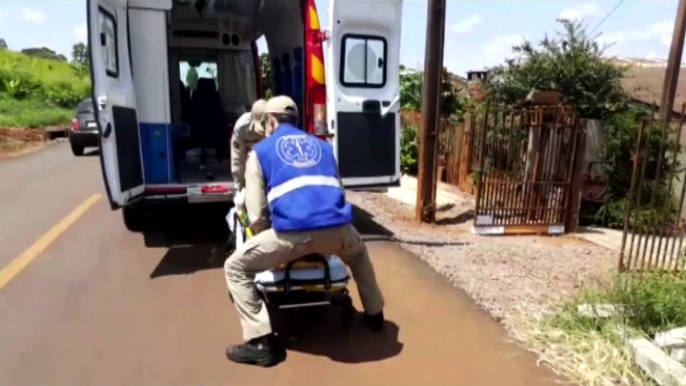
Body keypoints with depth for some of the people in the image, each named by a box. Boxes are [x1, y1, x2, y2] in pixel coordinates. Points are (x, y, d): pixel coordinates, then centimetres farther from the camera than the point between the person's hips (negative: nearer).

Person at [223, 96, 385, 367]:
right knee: (358, 253, 40)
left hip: (292, 232, -4)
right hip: (337, 228, 5)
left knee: (235, 268, 18)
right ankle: (374, 314, 48)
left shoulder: (260, 151, 19)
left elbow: (256, 215, 13)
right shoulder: (322, 146, 30)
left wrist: (271, 243, 31)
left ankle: (262, 342, 12)